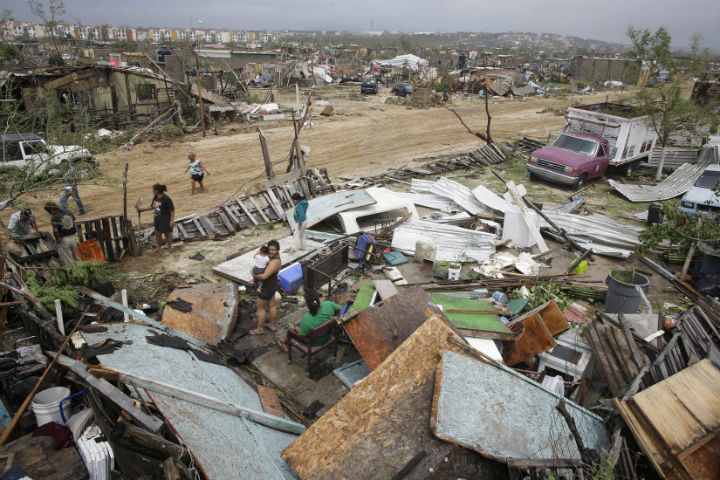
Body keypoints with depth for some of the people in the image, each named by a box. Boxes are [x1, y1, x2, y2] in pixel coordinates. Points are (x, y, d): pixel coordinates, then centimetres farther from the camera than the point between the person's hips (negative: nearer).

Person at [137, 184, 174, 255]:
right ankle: (158, 247, 40)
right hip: (157, 219, 8)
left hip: (165, 220, -8)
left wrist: (172, 220, -20)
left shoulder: (166, 199, -22)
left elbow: (172, 210, -19)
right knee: (157, 233, 20)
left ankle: (169, 249, 21)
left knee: (167, 234, 6)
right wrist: (142, 210, 16)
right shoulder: (155, 198, 2)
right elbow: (152, 206, 18)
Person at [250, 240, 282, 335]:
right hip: (273, 284, 9)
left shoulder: (274, 262, -33)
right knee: (271, 305, 22)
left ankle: (260, 329, 26)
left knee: (261, 308, 9)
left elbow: (264, 276, -37)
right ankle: (272, 326, 38)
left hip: (266, 287, -9)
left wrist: (254, 276, -18)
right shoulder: (274, 257, -4)